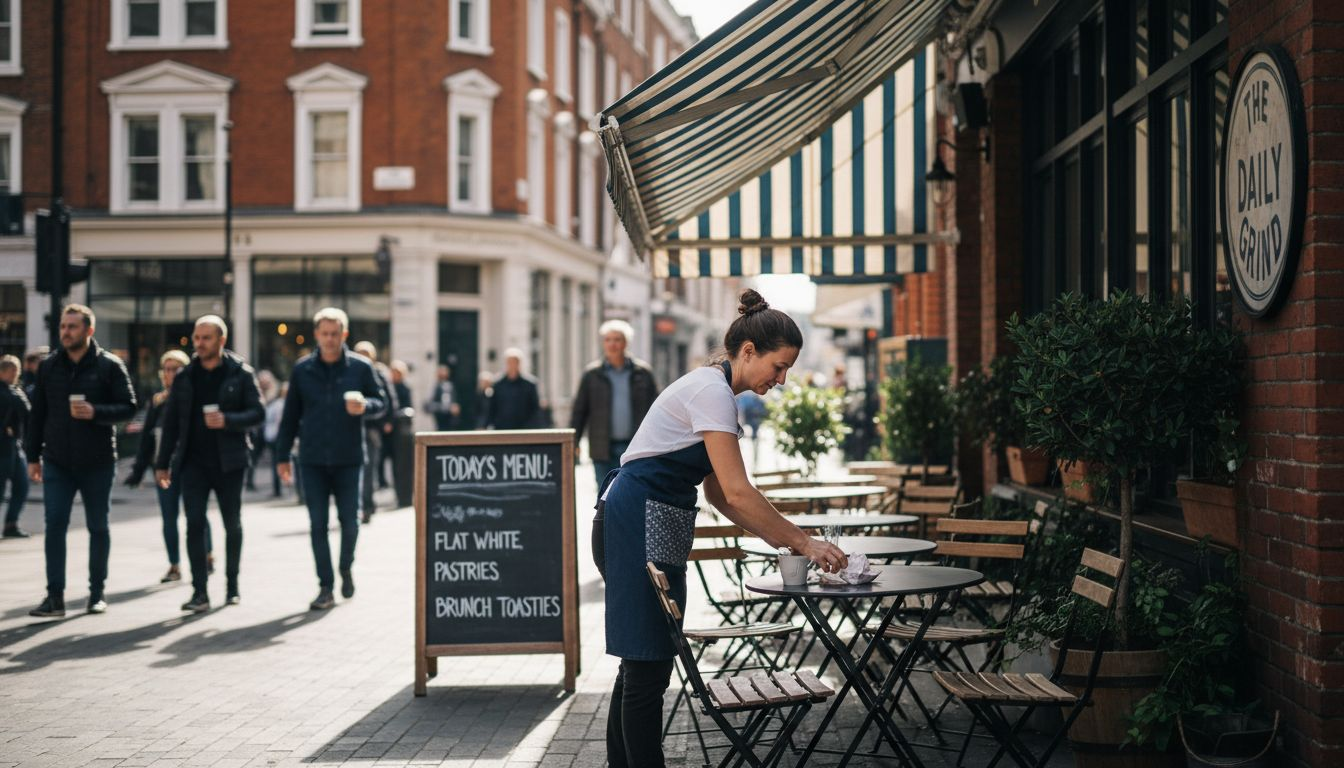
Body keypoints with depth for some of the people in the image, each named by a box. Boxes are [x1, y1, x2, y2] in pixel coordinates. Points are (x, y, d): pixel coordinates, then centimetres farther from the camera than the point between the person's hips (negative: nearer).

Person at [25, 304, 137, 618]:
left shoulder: (110, 365, -3)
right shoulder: (48, 366, 6)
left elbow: (129, 407, -5)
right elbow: (37, 413, 9)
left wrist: (96, 412, -22)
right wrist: (33, 456, 6)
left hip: (97, 462, -2)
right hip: (57, 462, 2)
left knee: (97, 527, 8)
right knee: (55, 525, -6)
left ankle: (97, 593, 19)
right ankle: (55, 597, -5)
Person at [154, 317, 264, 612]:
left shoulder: (241, 374, -2)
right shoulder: (185, 377, 7)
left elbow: (257, 413, -6)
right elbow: (171, 421, 11)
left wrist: (227, 420, -24)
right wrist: (163, 463, 8)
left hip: (229, 462, -2)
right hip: (193, 462, 2)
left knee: (232, 524, 9)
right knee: (194, 523, -8)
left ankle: (232, 585, 24)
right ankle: (200, 591, -9)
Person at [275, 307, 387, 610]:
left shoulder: (360, 367, -1)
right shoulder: (302, 369, 3)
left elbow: (381, 401, 6)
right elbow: (291, 415, 8)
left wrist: (364, 406, -18)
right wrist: (283, 455, 6)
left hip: (349, 459, -1)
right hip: (313, 460, 1)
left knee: (349, 521, 2)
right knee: (318, 524, 1)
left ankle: (346, 569, 30)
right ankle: (326, 588, 8)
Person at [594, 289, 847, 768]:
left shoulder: (714, 388, 15)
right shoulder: (713, 392, -16)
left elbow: (718, 490, 18)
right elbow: (737, 492, -21)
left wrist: (781, 539, 10)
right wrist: (802, 542, -16)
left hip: (650, 528, 10)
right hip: (637, 526, -10)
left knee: (643, 663, 13)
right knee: (648, 666, -8)